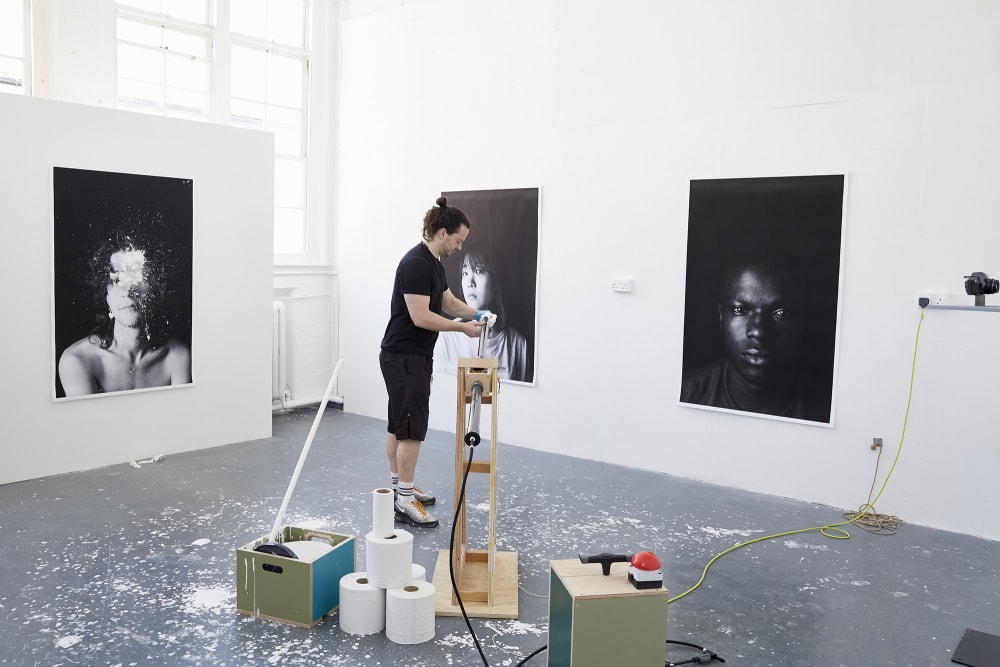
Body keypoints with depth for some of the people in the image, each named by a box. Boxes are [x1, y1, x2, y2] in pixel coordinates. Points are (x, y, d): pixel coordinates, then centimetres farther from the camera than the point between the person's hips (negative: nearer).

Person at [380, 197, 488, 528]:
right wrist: (462, 327, -16)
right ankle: (404, 502, 2)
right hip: (404, 358, -10)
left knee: (399, 424, 16)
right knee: (412, 427, -6)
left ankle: (398, 487, 26)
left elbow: (448, 301, 21)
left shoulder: (433, 262, 11)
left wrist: (476, 313, 4)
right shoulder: (416, 263, -20)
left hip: (413, 356, 10)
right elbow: (420, 317, -25)